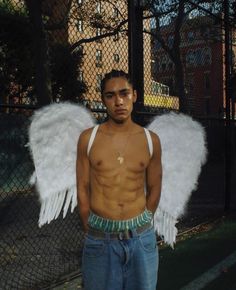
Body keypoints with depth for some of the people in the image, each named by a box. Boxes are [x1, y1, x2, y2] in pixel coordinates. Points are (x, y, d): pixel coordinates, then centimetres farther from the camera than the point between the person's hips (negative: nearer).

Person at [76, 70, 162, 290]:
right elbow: (83, 189, 3)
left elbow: (154, 189, 8)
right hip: (99, 238, -1)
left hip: (141, 237, 1)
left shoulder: (151, 140, 0)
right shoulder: (88, 138, -3)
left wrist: (140, 227, 10)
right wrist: (92, 229, 6)